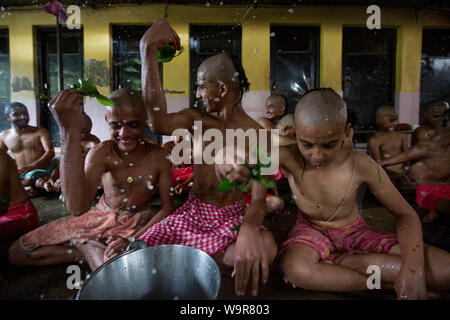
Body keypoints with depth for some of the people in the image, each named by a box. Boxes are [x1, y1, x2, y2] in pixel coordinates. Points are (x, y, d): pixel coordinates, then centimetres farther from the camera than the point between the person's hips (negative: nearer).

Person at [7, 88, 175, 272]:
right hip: (100, 217, 2)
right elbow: (77, 208, -37)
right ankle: (89, 252, 7)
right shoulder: (101, 153, -20)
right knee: (17, 252, -1)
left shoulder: (158, 157, -16)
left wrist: (134, 240, -22)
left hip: (136, 225, -1)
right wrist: (70, 132, -44)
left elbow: (168, 207, -8)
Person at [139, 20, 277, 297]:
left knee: (265, 248, -35)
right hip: (192, 212, 1)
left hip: (233, 217, -1)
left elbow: (259, 199, -18)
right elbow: (160, 124, -25)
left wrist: (249, 227, -43)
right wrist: (148, 50, -28)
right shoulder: (197, 120, 0)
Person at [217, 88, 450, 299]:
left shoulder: (361, 165, -19)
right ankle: (387, 282, -18)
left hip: (355, 232, 0)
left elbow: (405, 214, -9)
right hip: (311, 230, 1)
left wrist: (412, 269, -25)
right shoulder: (289, 158, -21)